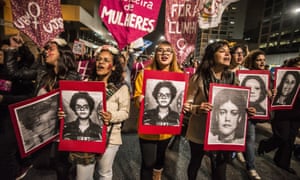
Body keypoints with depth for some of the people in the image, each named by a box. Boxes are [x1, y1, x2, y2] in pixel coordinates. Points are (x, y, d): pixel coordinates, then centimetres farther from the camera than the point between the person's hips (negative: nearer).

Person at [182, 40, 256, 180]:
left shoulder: (232, 78, 0)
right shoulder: (199, 78, -14)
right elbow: (187, 104, -13)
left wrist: (246, 110, -11)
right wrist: (197, 109, -32)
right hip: (199, 132, -3)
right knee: (195, 163, 20)